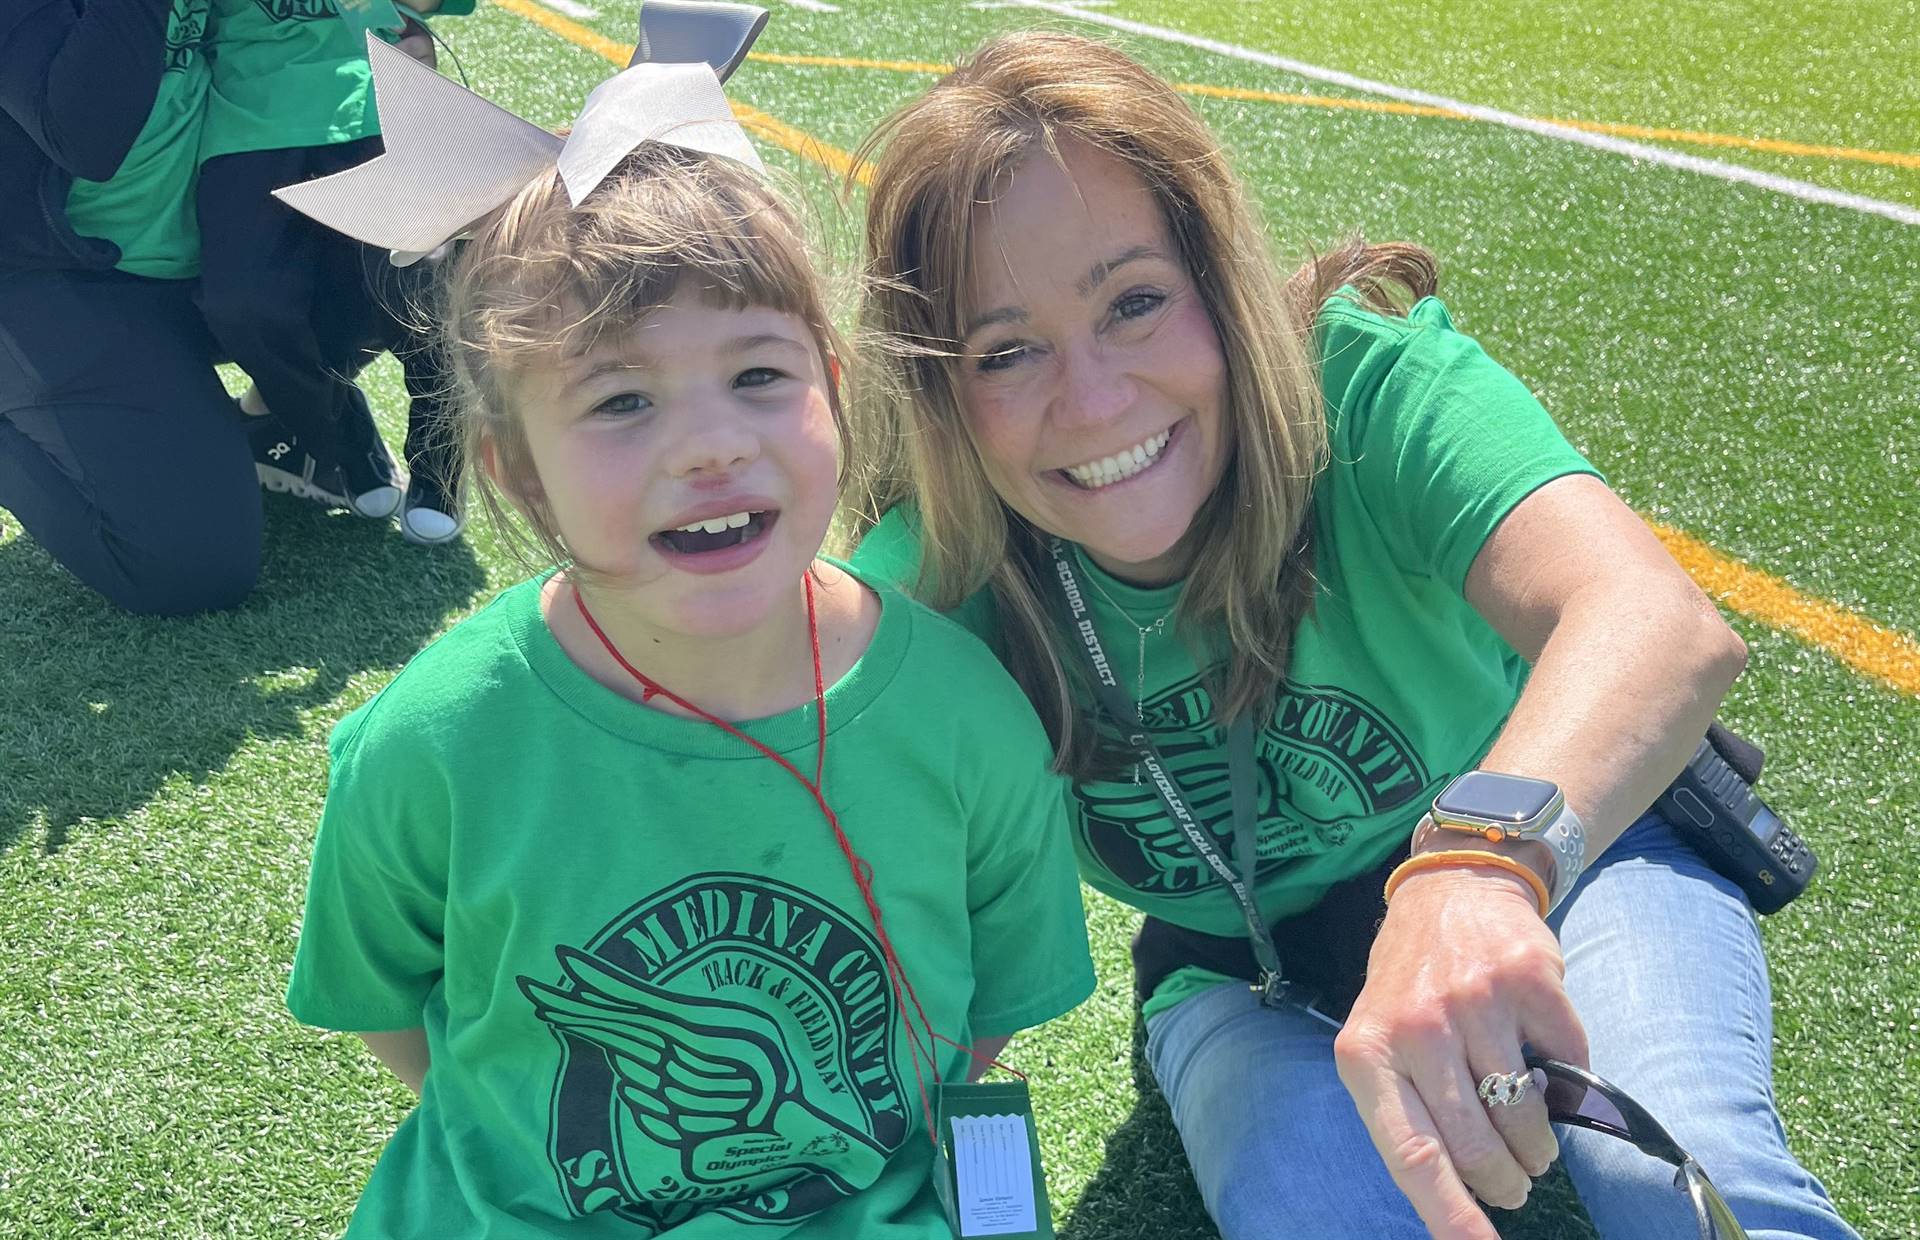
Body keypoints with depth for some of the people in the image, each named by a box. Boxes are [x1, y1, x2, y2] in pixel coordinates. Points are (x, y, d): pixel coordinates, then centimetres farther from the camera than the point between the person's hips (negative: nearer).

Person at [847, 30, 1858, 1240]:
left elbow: (1661, 619, -44)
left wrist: (1484, 855, -63)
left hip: (1553, 857, -1)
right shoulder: (936, 584, -21)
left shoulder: (1368, 382, -28)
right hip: (1245, 972, 2)